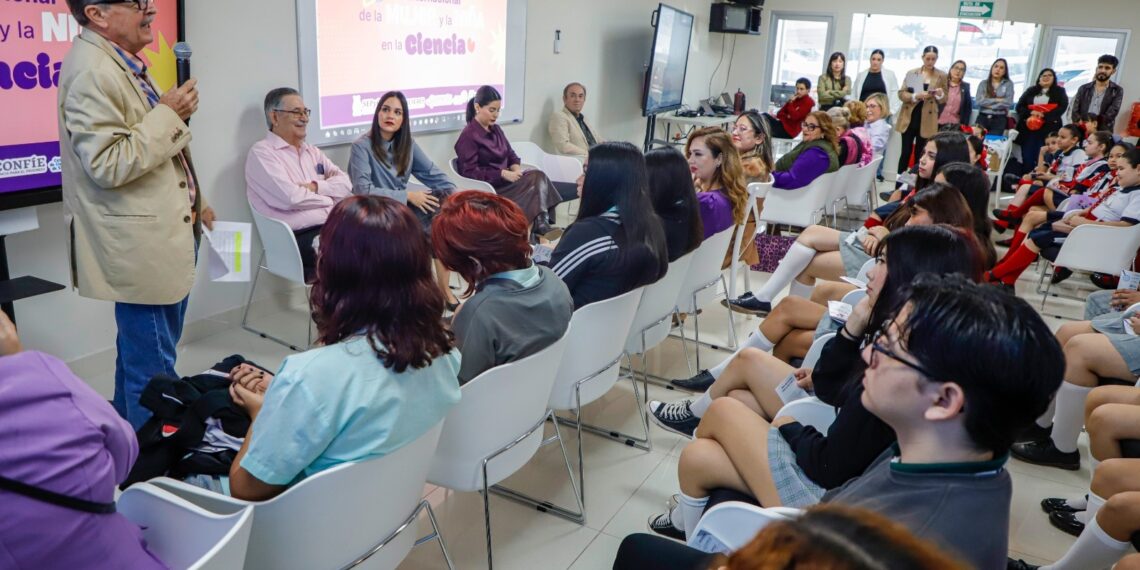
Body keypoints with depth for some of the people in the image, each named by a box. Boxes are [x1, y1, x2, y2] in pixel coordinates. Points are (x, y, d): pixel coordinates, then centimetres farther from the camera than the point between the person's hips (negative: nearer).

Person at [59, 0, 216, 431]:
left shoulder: (121, 65, 14)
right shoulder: (92, 71, -18)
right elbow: (108, 164, -24)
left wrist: (191, 201, 22)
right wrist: (168, 114, -19)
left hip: (164, 234, 10)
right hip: (143, 245, -10)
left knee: (139, 356, 21)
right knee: (153, 368, -2)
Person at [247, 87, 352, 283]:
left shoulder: (312, 151, 24)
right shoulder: (262, 152, 1)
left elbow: (346, 184, 11)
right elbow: (290, 198, -13)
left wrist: (316, 187, -6)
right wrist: (328, 198, 2)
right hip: (300, 238, -7)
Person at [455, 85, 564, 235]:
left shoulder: (496, 129, 15)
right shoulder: (468, 135, -8)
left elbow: (511, 155, 17)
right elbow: (470, 172, -14)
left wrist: (516, 170, -8)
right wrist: (504, 174, -19)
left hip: (504, 181, 7)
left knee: (537, 176, -23)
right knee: (536, 179, -25)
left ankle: (542, 222, -35)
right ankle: (540, 224, -31)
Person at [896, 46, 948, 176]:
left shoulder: (942, 76, 3)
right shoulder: (911, 73, 4)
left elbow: (944, 100, 5)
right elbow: (901, 93, -1)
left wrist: (940, 95, -17)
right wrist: (915, 96, -19)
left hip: (926, 121, 0)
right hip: (909, 118, 0)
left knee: (920, 154, 3)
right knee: (906, 152, 2)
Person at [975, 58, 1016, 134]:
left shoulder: (1008, 84, 7)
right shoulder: (983, 83, 9)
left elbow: (1008, 102, -5)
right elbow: (978, 101, -5)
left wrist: (988, 104, -5)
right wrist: (996, 100, -7)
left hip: (999, 119, -1)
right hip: (982, 118, 1)